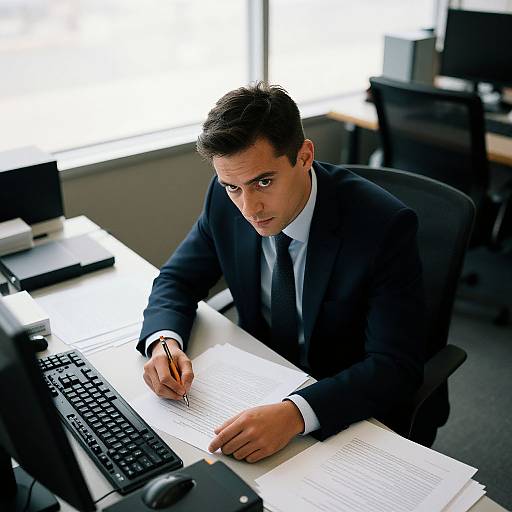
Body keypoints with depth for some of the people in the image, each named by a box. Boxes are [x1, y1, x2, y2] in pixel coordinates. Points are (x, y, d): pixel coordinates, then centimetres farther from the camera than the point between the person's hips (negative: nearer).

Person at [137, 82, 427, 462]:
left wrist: (295, 414, -42)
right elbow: (177, 279, 1)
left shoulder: (384, 225, -25)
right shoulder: (226, 199, -11)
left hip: (351, 414, -4)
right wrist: (164, 341, -21)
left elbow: (397, 367, -26)